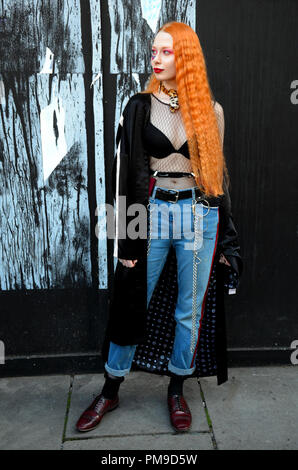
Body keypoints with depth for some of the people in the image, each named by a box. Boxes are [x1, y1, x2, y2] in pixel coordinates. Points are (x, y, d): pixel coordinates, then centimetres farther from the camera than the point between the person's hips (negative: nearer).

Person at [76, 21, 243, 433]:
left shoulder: (210, 110, 5)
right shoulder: (139, 107, 2)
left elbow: (218, 170, 10)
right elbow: (127, 173, -1)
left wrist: (226, 237, 7)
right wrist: (126, 241, -5)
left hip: (199, 216, 1)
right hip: (152, 212, -1)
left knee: (191, 310, 9)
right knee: (132, 304, 7)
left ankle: (177, 390, 30)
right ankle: (110, 391, 27)